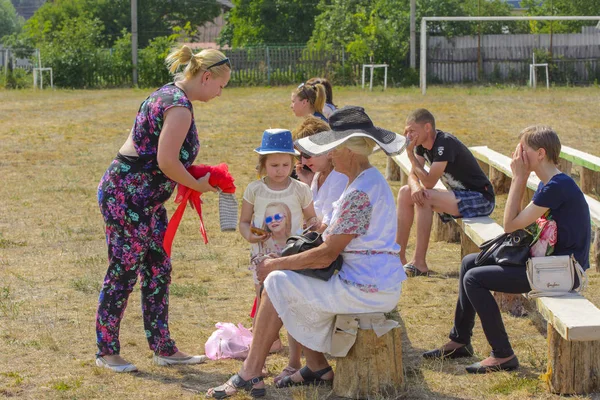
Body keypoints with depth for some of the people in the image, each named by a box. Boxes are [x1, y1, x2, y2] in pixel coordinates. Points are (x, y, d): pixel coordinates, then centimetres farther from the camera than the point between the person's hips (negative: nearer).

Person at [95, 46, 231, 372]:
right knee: (123, 272, -2)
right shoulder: (180, 107, -18)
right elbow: (167, 162, -23)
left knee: (158, 270, 12)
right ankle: (106, 352, 8)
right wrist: (198, 185, -7)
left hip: (145, 199, 10)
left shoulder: (168, 94, 13)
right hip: (126, 196, -10)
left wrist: (193, 178, 12)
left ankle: (163, 348, 18)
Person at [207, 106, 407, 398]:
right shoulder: (369, 179, 12)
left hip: (364, 289, -10)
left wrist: (277, 264, -8)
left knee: (277, 284, -4)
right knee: (295, 288, 17)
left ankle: (250, 375, 1)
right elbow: (340, 241, 16)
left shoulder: (360, 192, -22)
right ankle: (317, 367, 18)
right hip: (379, 283, 10)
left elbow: (327, 254, -20)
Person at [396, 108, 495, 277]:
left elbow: (429, 182, -26)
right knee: (405, 192, 0)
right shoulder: (422, 144, 3)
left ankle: (419, 263, -24)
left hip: (480, 199, -10)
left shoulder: (444, 143, -24)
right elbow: (413, 175, 1)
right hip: (458, 195, 10)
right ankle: (399, 256, -1)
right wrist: (415, 187, -22)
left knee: (424, 198, -28)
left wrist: (410, 153, -23)